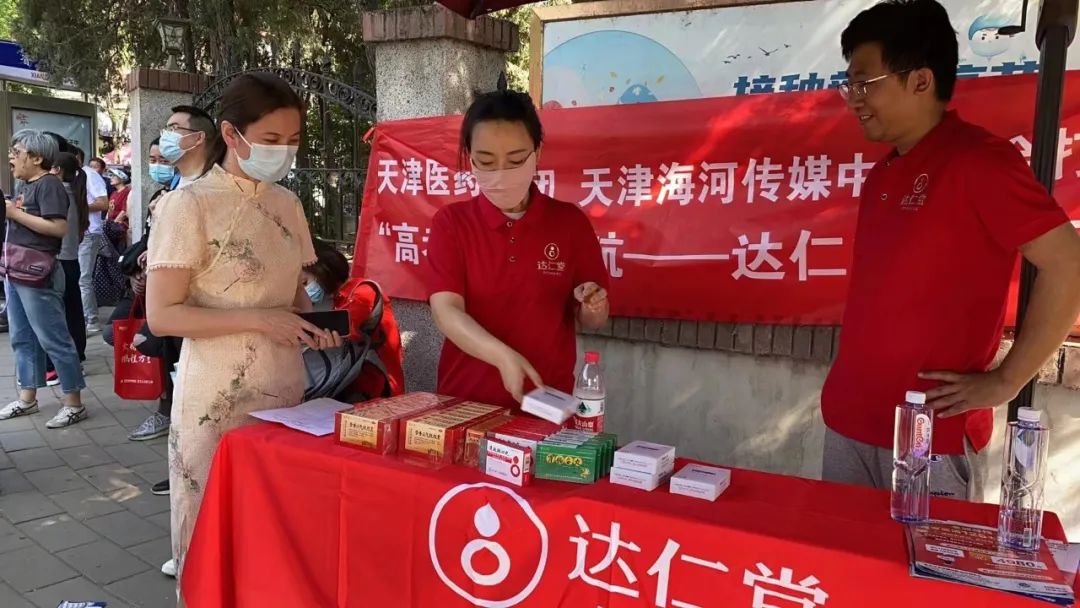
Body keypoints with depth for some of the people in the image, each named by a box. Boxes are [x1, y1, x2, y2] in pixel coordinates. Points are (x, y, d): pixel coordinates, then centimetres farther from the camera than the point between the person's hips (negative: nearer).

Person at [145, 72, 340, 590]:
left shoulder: (287, 203, 7)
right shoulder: (189, 204, -12)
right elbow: (161, 315, -15)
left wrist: (313, 323, -5)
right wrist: (258, 320, -22)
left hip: (285, 389, 5)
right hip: (218, 399, -5)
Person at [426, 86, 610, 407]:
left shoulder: (570, 221, -1)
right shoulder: (450, 222, -2)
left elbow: (593, 319, 4)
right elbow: (446, 311, -12)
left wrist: (592, 307, -18)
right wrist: (504, 357, -27)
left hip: (548, 400, 1)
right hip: (464, 399, 0)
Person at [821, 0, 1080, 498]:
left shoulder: (977, 161, -12)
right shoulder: (883, 175, 11)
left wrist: (1003, 383, -12)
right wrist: (844, 395, 9)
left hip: (929, 433, -7)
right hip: (847, 419, 7)